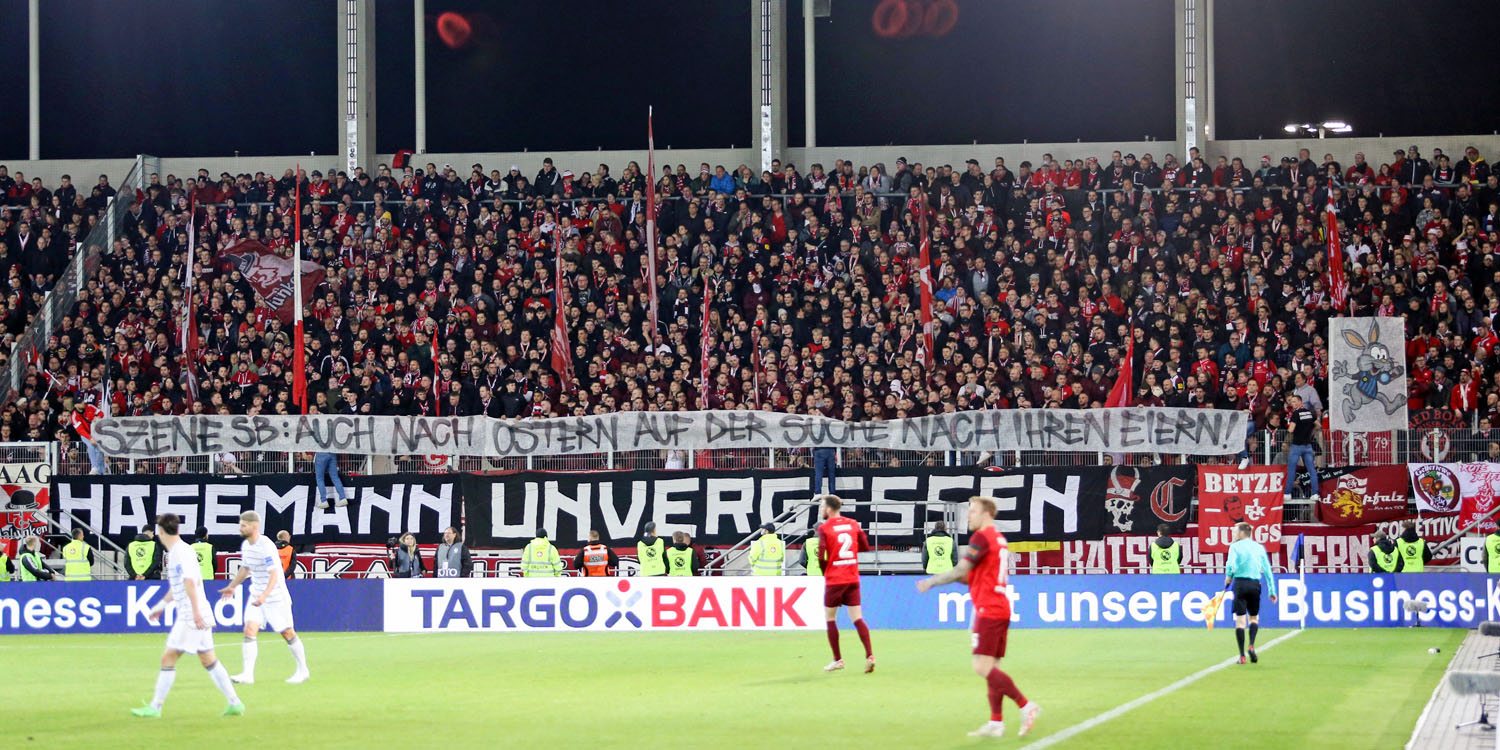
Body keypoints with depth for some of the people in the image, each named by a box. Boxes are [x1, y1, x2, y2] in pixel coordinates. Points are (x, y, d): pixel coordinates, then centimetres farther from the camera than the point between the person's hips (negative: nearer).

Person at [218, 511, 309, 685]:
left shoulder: (266, 546, -21)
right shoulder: (245, 545, 4)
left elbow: (274, 575, -26)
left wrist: (264, 595, -38)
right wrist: (233, 586, 27)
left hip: (276, 596, -7)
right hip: (256, 595, 7)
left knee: (287, 633, 3)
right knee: (249, 630, -10)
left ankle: (302, 670, 20)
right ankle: (247, 675, -16)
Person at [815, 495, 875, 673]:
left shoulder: (824, 528, -9)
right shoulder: (853, 524, 5)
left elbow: (821, 556, -14)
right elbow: (865, 546, 10)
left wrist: (824, 570, 4)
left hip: (834, 580, -4)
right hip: (853, 578, 4)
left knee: (830, 619, 10)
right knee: (857, 618, 4)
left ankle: (837, 659, 11)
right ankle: (869, 655, -10)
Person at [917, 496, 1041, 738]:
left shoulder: (982, 537, -11)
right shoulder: (999, 538, 18)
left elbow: (960, 571, -12)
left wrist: (930, 582, -2)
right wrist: (962, 577, 17)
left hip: (988, 610, -10)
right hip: (1001, 609, 10)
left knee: (983, 667, -13)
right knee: (992, 668, 8)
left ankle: (1026, 706, -17)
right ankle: (996, 723, 6)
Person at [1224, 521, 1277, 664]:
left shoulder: (1235, 546, 1)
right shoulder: (1260, 548, 11)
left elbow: (1230, 565, -13)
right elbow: (1267, 569, 9)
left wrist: (1228, 580, 4)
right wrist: (1272, 591, 12)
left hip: (1240, 583, -3)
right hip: (1255, 584, 3)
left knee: (1240, 619, 0)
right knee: (1254, 617, 18)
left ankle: (1242, 655, -4)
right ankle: (1251, 645, -5)